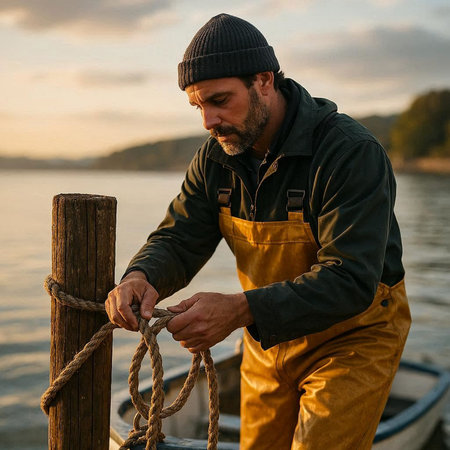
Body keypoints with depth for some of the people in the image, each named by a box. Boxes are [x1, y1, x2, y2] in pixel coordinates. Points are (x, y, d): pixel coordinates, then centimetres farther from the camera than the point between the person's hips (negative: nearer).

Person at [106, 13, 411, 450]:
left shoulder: (351, 152, -26)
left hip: (353, 337, -5)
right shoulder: (216, 158, -6)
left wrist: (240, 310, -44)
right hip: (268, 336, 6)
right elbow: (178, 239, -5)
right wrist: (140, 276, -29)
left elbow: (349, 280, -33)